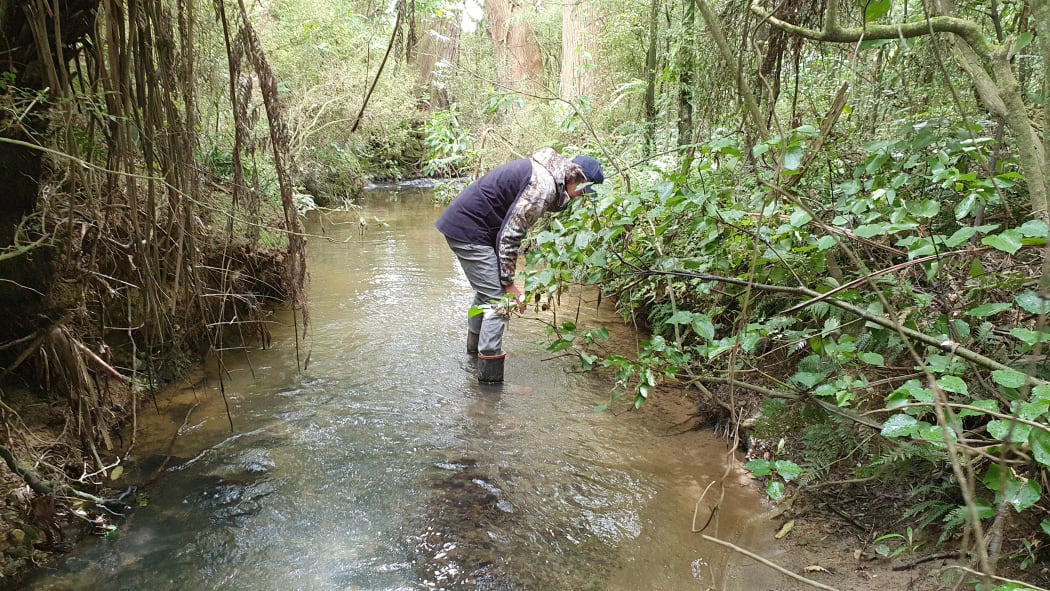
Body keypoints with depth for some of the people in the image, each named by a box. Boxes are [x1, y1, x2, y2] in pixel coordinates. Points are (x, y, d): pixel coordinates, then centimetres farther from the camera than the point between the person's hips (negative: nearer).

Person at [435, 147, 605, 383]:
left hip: (462, 223, 10)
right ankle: (491, 380, -6)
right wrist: (508, 282, -13)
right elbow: (509, 235, -21)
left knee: (487, 290, 25)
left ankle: (475, 345, 45)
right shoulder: (543, 186, -19)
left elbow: (512, 228, 14)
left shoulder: (544, 171, 12)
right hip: (469, 230, -10)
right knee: (498, 300, -8)